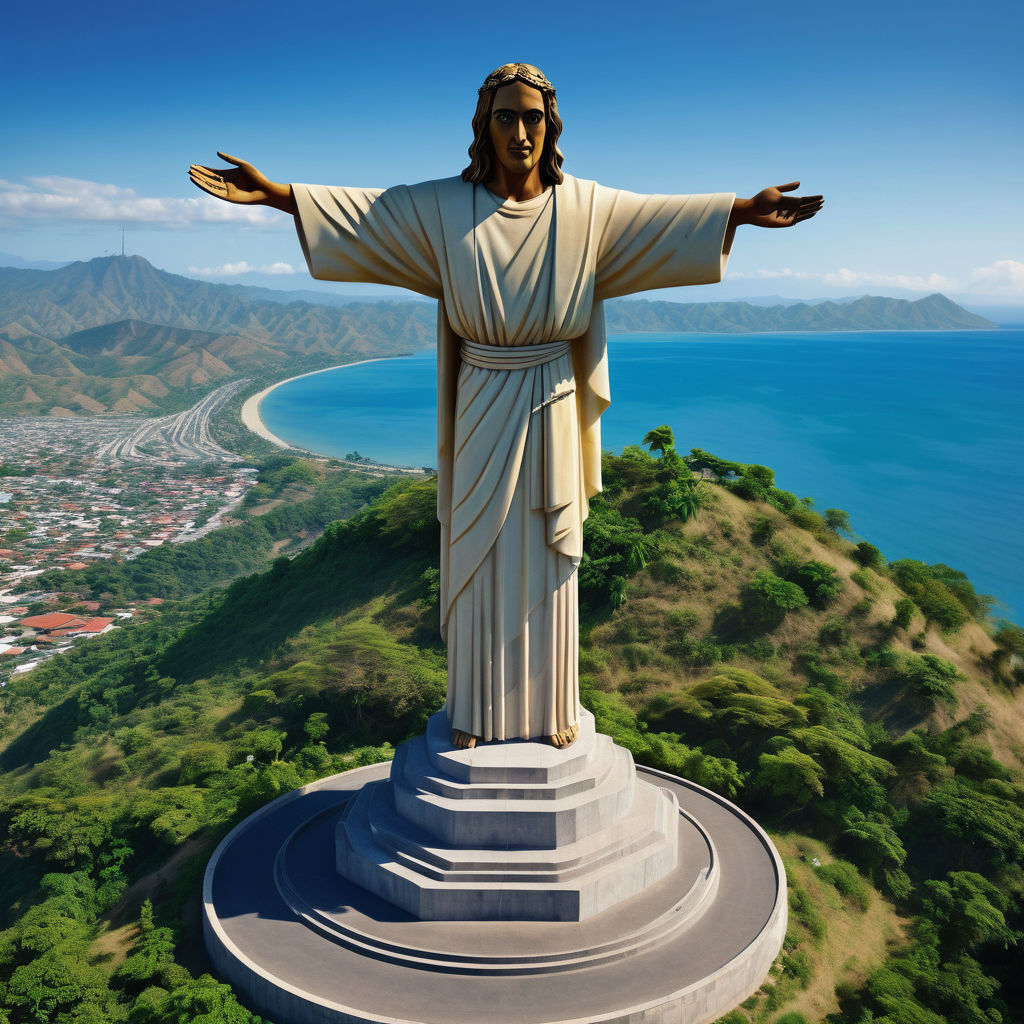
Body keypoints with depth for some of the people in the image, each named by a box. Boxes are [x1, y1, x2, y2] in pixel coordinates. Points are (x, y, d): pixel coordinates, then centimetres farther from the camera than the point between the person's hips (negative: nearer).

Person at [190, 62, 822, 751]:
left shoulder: (584, 206, 1)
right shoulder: (445, 206, 0)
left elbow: (662, 218, 1)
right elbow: (363, 209, -2)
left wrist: (745, 211, -7)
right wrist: (271, 192, -10)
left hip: (551, 408, 0)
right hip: (482, 411, 0)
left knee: (547, 557, 8)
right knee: (479, 556, 7)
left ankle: (552, 706, 24)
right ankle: (478, 708, 22)